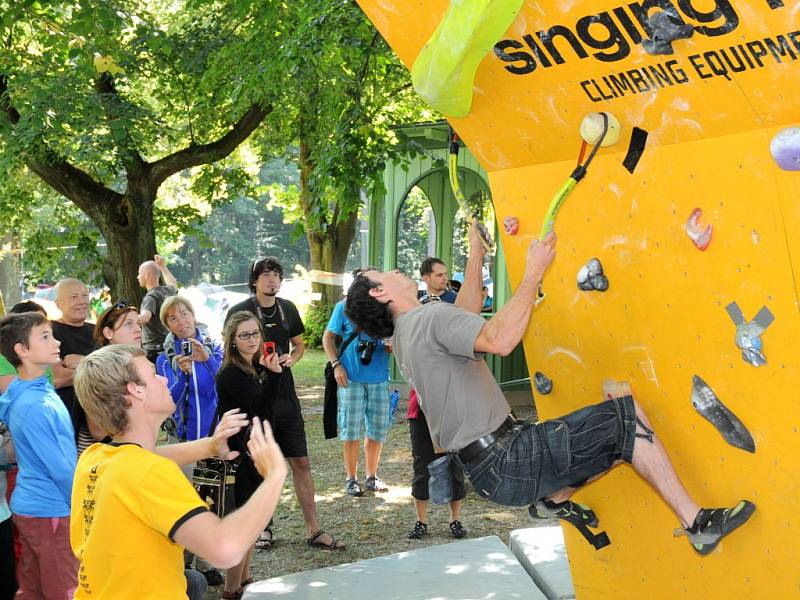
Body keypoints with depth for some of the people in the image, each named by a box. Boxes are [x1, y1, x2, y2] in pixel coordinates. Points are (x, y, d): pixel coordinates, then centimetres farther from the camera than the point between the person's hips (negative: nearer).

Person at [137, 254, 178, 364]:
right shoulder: (167, 291, 10)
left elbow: (144, 318, -34)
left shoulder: (151, 297, -15)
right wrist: (163, 267, 45)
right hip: (167, 346, 9)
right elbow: (173, 284, 37)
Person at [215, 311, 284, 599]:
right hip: (238, 455, -9)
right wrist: (272, 375, -27)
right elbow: (260, 408, -24)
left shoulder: (255, 368, 8)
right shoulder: (230, 375, -17)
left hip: (255, 453, 9)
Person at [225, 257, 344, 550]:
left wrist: (292, 357, -2)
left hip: (285, 396, 4)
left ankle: (313, 530, 9)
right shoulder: (239, 312, -6)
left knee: (301, 463, 4)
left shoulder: (288, 309, 8)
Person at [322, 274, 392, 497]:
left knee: (377, 429, 8)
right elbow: (328, 337, 5)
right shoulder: (344, 307, 0)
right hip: (351, 378, -2)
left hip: (379, 378, 2)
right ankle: (351, 478, 14)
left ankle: (371, 477, 23)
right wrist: (336, 365, -6)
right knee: (351, 429, 2)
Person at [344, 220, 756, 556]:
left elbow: (465, 314, 35)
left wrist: (476, 252, 39)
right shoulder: (429, 317, -13)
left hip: (489, 465, 10)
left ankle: (555, 498, 21)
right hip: (505, 463, -10)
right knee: (626, 415, -12)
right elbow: (500, 339, -28)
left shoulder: (405, 336, 17)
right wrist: (534, 272, -17)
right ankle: (697, 522, -10)